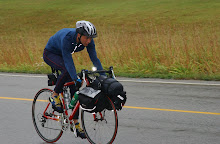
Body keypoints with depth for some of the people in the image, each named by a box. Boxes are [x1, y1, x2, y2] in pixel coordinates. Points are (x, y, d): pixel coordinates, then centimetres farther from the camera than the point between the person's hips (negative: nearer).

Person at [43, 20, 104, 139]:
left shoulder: (88, 41, -22)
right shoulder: (67, 37, -39)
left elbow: (94, 59, -18)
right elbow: (68, 60, -43)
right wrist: (76, 79, -50)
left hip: (62, 55, 6)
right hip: (50, 54, -6)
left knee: (74, 89, -5)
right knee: (67, 70, -37)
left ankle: (75, 123, 0)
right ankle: (54, 96, -14)